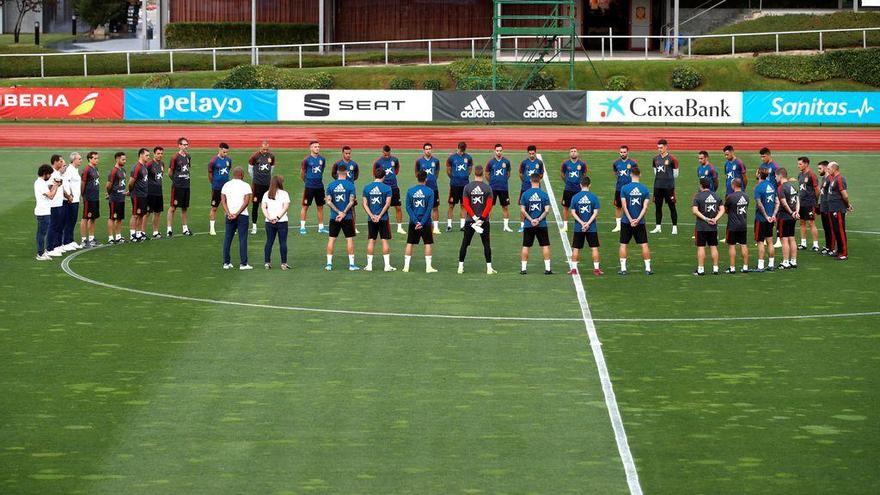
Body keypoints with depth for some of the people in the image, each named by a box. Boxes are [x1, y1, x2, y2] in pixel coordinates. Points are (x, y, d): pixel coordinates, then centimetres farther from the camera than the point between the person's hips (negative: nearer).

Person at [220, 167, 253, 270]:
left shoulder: (226, 185, 7)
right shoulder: (245, 186, -4)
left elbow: (223, 200, 0)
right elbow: (246, 202, -13)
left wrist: (228, 214, -8)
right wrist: (237, 214, -14)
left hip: (229, 216, 4)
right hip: (242, 215, -4)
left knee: (227, 239, 11)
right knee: (242, 239, -1)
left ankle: (226, 263, 11)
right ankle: (243, 263, -4)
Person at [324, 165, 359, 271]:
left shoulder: (331, 185, 2)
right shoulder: (350, 185, -5)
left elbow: (329, 202, -4)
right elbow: (351, 201, -11)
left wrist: (338, 212, -7)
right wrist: (344, 213, -10)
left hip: (334, 217, 2)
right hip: (347, 218, -2)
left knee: (331, 239, 8)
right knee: (349, 239, 4)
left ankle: (329, 263, 7)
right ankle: (351, 264, 4)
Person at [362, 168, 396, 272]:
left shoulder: (367, 188, 3)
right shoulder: (387, 188, -5)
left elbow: (364, 204, -1)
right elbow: (387, 204, -11)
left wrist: (372, 216, -6)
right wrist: (380, 216, -10)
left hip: (371, 219, 2)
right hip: (383, 219, -2)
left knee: (371, 241, 8)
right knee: (384, 241, 2)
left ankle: (369, 265, 8)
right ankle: (387, 265, 1)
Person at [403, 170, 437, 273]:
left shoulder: (410, 191, 1)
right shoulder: (429, 191, -5)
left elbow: (408, 207, -4)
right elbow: (429, 209, -10)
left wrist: (416, 221, -7)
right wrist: (422, 222, -10)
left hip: (413, 222, 2)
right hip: (425, 222, -2)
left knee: (409, 243, 9)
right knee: (428, 243, 6)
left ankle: (406, 266, 7)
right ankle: (428, 266, 1)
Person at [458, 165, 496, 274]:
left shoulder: (467, 187, -3)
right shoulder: (488, 188, -4)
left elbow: (465, 204, -8)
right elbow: (489, 205, -9)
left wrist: (474, 217, -9)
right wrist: (482, 218, -10)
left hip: (470, 220, 0)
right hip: (484, 221, 0)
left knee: (464, 244, 9)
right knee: (486, 244, 7)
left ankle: (461, 266, 8)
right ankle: (489, 267, 3)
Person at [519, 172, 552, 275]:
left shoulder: (525, 194, -3)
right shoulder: (544, 194, -3)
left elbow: (522, 210, -6)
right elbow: (547, 210, -8)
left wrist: (531, 220, -5)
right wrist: (539, 219, -6)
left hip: (528, 225, 0)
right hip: (542, 225, 0)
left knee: (525, 246, 7)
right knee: (545, 246, 6)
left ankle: (523, 268, 7)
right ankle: (547, 268, 4)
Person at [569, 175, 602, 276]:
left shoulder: (575, 197, -2)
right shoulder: (594, 197, -3)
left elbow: (573, 212, -5)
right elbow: (595, 213, -8)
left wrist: (581, 222, -8)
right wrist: (588, 223, -10)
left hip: (578, 228, 1)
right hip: (592, 228, -1)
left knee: (576, 248, 9)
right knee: (594, 248, 7)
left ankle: (573, 269, 9)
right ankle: (596, 269, 7)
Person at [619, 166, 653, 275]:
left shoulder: (624, 188, -5)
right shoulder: (645, 189, -1)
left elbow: (624, 206, -10)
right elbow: (645, 207, -8)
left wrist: (631, 220, -10)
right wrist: (638, 219, -10)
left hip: (626, 222, -1)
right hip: (640, 223, 1)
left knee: (623, 245, 8)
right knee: (644, 245, 6)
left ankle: (623, 268, 5)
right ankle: (648, 268, 5)